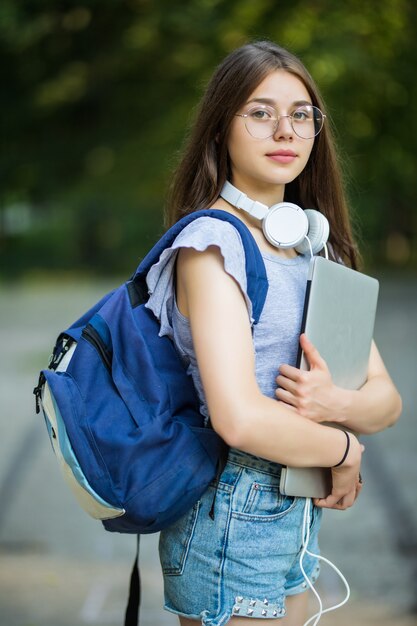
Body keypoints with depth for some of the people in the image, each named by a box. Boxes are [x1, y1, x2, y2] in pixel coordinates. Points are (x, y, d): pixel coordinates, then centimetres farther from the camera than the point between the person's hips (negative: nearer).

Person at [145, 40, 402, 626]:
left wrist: (337, 404, -15)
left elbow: (387, 399, 7)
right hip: (232, 519, -8)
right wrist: (343, 451, -10)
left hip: (297, 512, 8)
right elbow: (241, 419, -27)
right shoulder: (214, 242, -15)